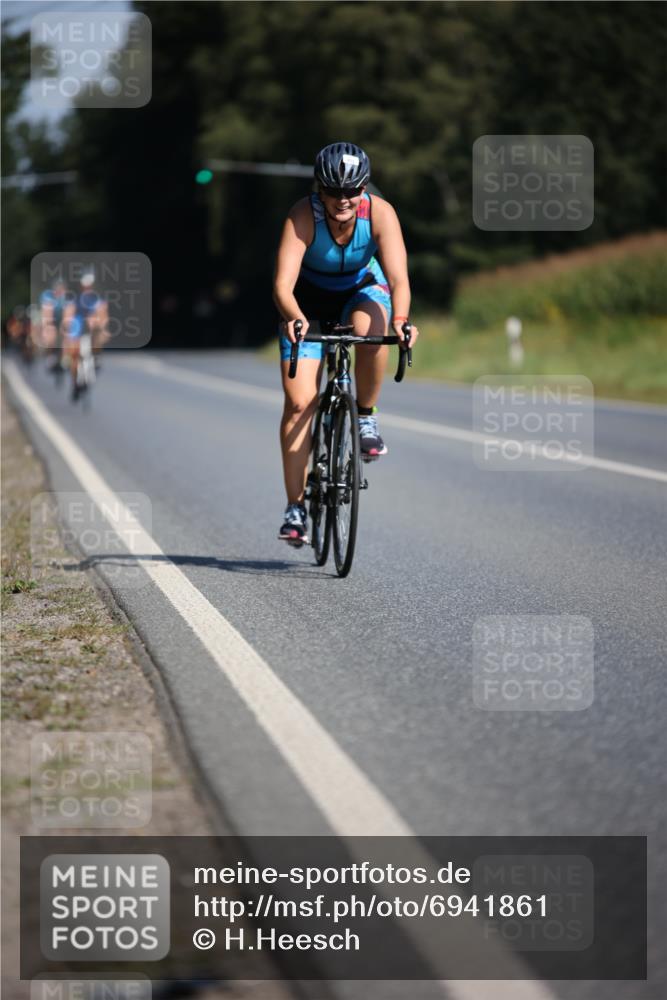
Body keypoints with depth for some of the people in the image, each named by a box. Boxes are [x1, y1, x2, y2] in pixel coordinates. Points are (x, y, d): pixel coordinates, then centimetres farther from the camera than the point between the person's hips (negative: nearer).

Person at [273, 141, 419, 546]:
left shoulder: (380, 213, -29)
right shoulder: (303, 216, -31)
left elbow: (399, 277, -38)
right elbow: (283, 285, -40)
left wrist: (400, 321, -58)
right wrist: (294, 318, -61)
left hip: (362, 290, 1)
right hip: (310, 297, -1)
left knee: (372, 330, -37)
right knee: (299, 402, -12)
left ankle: (366, 418, -12)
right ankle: (295, 508, -3)